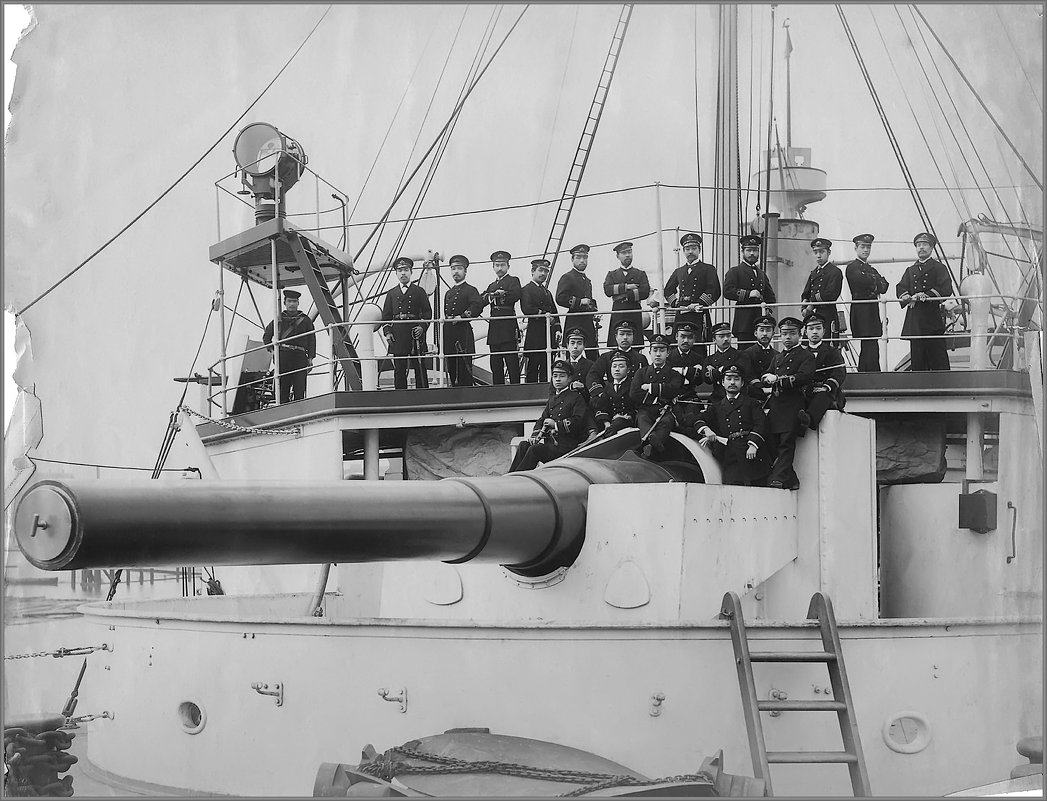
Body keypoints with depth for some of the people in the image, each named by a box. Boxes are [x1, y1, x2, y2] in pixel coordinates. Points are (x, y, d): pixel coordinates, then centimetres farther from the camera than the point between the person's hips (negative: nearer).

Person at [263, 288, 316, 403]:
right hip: (283, 356, 0)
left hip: (300, 356, 0)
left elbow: (311, 339, 12)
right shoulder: (280, 318, 15)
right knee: (283, 388, -4)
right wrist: (271, 349, 10)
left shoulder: (305, 319, 14)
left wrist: (310, 358, 3)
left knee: (299, 388, -7)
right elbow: (266, 336, 24)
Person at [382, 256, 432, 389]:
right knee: (399, 369, 1)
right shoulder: (391, 293, 16)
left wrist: (422, 327, -11)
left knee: (419, 368, -2)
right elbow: (386, 315, 14)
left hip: (415, 333, -2)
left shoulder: (419, 292, 10)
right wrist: (387, 332, 0)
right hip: (397, 335, 2)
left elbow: (427, 312, 5)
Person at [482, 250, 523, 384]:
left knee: (512, 364, -10)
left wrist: (500, 295, -9)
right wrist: (490, 296, -9)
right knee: (495, 367, 4)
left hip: (509, 328, -6)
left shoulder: (513, 281, 7)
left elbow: (515, 295, -14)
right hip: (494, 328, 6)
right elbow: (481, 301, 10)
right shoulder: (492, 286, 25)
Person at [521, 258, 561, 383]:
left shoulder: (547, 292, 25)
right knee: (533, 366, -8)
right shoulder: (526, 290, 0)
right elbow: (526, 309, -15)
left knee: (547, 367, 4)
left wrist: (557, 329, 8)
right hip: (535, 334, -7)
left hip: (549, 333, 7)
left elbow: (554, 312, 20)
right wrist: (543, 314, -16)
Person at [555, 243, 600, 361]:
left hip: (588, 324, 8)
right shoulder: (567, 278, -4)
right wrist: (580, 302, -17)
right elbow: (560, 299, -17)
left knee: (594, 356, 2)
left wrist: (592, 307, 14)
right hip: (574, 324, -8)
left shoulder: (587, 280, 24)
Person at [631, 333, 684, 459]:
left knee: (667, 421, -37)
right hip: (645, 410, 1)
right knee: (642, 418, -35)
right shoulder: (641, 372, 22)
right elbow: (634, 395, 4)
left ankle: (651, 450, -67)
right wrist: (660, 394, 1)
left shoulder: (674, 374, 19)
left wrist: (649, 387, 0)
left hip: (665, 411, -1)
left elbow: (673, 389, -6)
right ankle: (651, 439, -71)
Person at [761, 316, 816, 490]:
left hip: (792, 405, -6)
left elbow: (805, 377, -12)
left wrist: (779, 380, -10)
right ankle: (791, 480, 7)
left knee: (786, 443, -13)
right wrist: (769, 378, -8)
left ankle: (779, 478, -21)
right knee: (773, 443, 0)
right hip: (775, 404, 6)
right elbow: (765, 379, 17)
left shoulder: (806, 356, 5)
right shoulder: (777, 357, 26)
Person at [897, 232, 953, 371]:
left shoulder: (939, 268, 6)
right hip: (914, 320, 4)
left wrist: (927, 295, -21)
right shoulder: (910, 270, 22)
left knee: (938, 360, -6)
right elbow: (901, 287, 8)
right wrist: (906, 296, -15)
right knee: (917, 360, 2)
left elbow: (946, 289, -8)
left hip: (933, 320, -4)